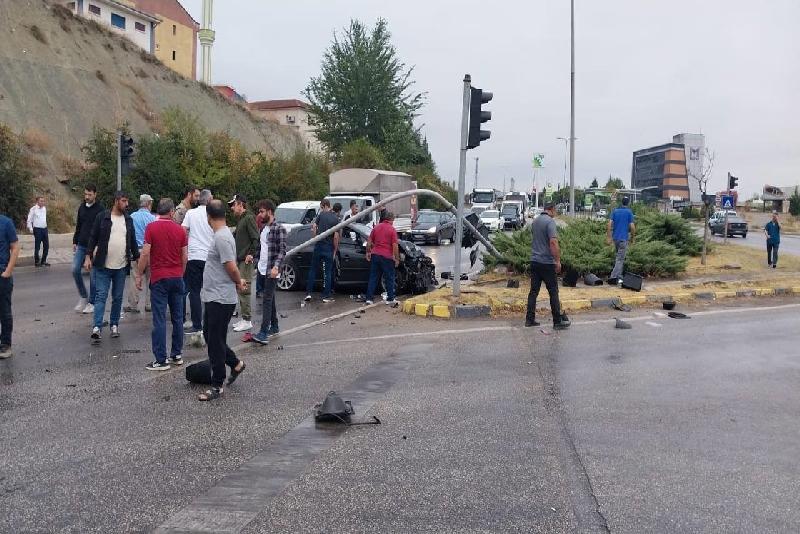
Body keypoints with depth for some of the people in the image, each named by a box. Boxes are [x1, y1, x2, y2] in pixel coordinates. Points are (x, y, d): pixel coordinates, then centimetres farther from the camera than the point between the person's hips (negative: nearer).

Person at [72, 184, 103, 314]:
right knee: (75, 270, -3)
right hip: (81, 245, 5)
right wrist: (75, 241, 14)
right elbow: (78, 226, 18)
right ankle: (83, 297, 14)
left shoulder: (100, 210, -9)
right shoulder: (82, 207, 10)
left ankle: (91, 303, 10)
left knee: (93, 275, 0)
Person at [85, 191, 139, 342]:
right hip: (103, 266, -4)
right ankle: (97, 327, -10)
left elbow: (133, 241, 15)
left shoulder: (128, 220, 9)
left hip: (121, 267, 4)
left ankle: (114, 325, 21)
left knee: (117, 298, 10)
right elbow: (93, 238, -1)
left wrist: (137, 258, 12)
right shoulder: (102, 217, -2)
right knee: (101, 296, -6)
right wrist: (89, 256, -7)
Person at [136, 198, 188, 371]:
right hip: (177, 278, 4)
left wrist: (139, 275, -2)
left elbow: (145, 253, -11)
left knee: (159, 319, -3)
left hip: (159, 278, -4)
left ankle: (161, 360, -4)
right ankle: (177, 355, 20)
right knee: (177, 317, 12)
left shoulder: (151, 227, -6)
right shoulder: (180, 229, 3)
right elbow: (185, 257, 6)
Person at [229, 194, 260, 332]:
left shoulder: (249, 218, -12)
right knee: (241, 289, 13)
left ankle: (247, 320, -3)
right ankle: (243, 318, 20)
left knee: (244, 289, -8)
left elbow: (256, 238, -19)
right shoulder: (241, 219, 17)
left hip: (246, 260, -10)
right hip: (240, 260, 10)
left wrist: (251, 254, -23)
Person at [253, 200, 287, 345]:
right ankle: (274, 327, 27)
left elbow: (282, 250, -16)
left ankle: (263, 334, -18)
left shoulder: (279, 228, -11)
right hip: (262, 268, 9)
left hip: (271, 270, -9)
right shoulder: (264, 228, 15)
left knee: (267, 300, -13)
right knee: (269, 299, 16)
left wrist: (276, 266, -26)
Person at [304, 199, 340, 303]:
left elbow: (314, 227, -8)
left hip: (318, 246, 1)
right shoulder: (336, 219, -2)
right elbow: (336, 237, -5)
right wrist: (335, 250, 4)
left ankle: (308, 293, 9)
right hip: (329, 248, -1)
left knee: (313, 270, 10)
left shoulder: (321, 215, -1)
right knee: (327, 272, 6)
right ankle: (326, 295, 6)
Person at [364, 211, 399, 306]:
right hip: (387, 256, -5)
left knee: (373, 277, 9)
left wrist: (368, 252, 20)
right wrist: (397, 259, -5)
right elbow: (395, 246, -11)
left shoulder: (376, 227, 8)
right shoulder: (392, 230, -7)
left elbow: (369, 242, 10)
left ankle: (368, 298, 7)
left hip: (375, 255, 5)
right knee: (389, 278, 7)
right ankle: (390, 299, 10)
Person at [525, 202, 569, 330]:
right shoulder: (550, 221, -14)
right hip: (547, 262, -7)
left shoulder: (535, 221, 10)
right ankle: (558, 321, 4)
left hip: (534, 261, 7)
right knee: (553, 292, 0)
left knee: (533, 291, 9)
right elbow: (553, 242, -22)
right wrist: (558, 261, -17)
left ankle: (529, 319, 11)